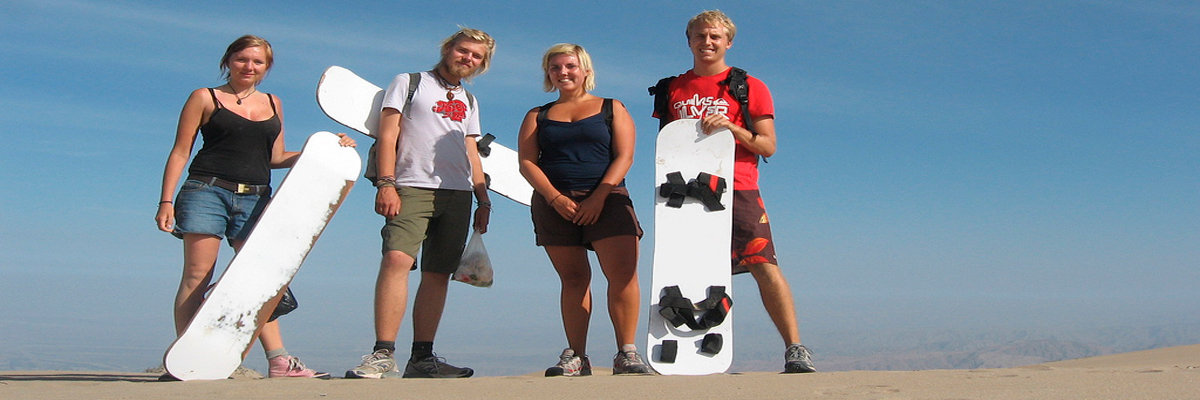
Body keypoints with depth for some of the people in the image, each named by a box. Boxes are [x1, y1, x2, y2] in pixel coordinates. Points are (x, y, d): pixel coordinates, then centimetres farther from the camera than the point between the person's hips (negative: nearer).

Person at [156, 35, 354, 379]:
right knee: (197, 276, -7)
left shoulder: (273, 104, 18)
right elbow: (180, 152, 4)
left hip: (255, 199, 4)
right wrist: (166, 201, -5)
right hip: (208, 192, -3)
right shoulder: (205, 98, 6)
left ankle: (278, 360, -3)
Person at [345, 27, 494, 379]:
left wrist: (483, 200, 15)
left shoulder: (469, 101, 26)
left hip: (458, 193, 5)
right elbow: (387, 135, 1)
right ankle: (383, 354, -23)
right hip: (413, 188, -5)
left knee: (438, 274, 1)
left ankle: (422, 358, 5)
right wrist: (386, 183, -11)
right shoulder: (408, 83, 10)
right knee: (396, 259, -22)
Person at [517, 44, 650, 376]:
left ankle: (626, 353, -12)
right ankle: (576, 358, 3)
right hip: (554, 202, 2)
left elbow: (624, 156, 2)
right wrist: (555, 198, -10)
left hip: (607, 199, -2)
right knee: (573, 278, 0)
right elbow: (527, 162, 6)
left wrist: (598, 196, -12)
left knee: (623, 273, -15)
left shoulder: (612, 109, 13)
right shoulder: (537, 117, 18)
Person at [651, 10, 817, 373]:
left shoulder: (749, 87, 10)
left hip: (737, 190, -3)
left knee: (764, 265, -13)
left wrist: (731, 128, -12)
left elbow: (767, 146, 5)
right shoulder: (672, 90, 19)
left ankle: (795, 350, -11)